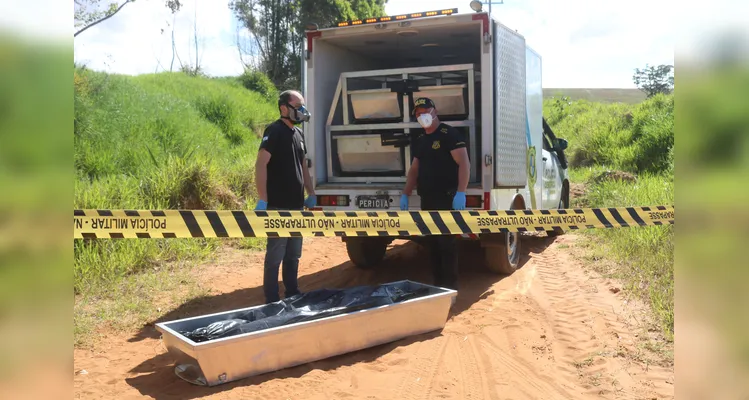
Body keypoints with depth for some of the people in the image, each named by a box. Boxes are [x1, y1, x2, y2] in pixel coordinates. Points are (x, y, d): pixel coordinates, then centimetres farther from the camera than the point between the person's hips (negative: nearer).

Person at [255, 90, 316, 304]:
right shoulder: (274, 131, -11)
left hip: (296, 205, 8)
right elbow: (260, 165, -18)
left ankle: (293, 294, 27)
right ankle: (272, 300, 8)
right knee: (275, 255, -1)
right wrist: (262, 200, -23)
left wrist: (311, 195, 18)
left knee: (293, 255, 16)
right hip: (278, 206, -8)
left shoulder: (298, 133, 14)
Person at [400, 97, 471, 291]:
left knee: (446, 241, -6)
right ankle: (438, 281, 19)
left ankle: (450, 284, 3)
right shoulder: (419, 141, 17)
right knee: (431, 241, 10)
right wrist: (405, 195, 13)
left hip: (447, 199, -8)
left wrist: (461, 193, -25)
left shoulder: (449, 134, -8)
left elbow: (464, 164, -16)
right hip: (426, 200, 8)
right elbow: (414, 170, 22)